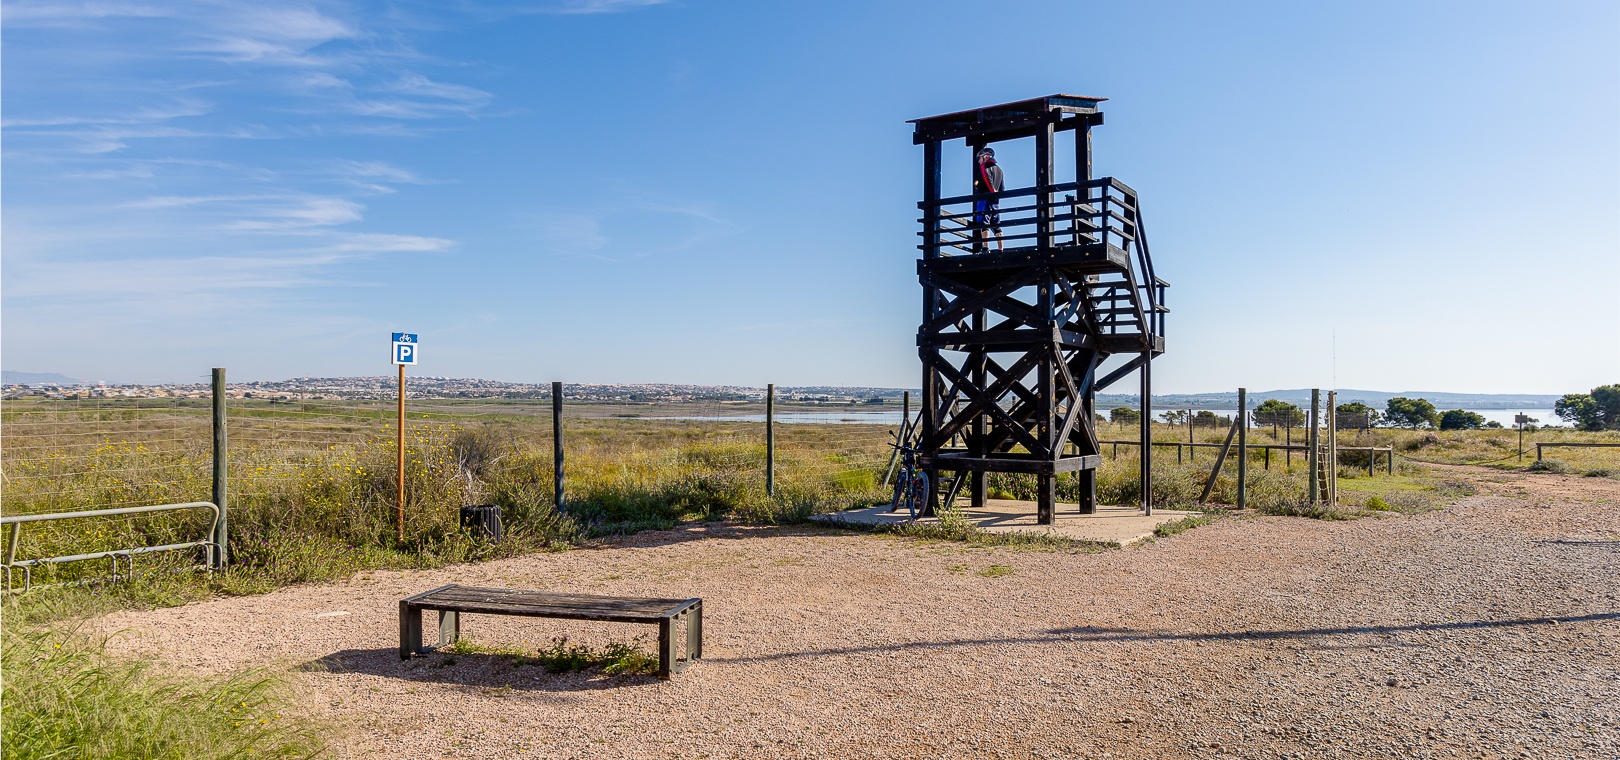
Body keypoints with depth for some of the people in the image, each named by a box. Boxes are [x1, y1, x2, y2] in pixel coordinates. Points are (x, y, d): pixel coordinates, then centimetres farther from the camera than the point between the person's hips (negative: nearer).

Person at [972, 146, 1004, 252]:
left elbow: (987, 177, -17)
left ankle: (985, 248, -22)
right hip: (995, 201, 7)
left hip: (985, 198, -7)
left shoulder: (985, 166, 1)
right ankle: (1000, 250, 1)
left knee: (984, 224, -12)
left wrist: (992, 190, -15)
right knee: (996, 226, 6)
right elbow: (1002, 188, 22)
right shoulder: (999, 169, 24)